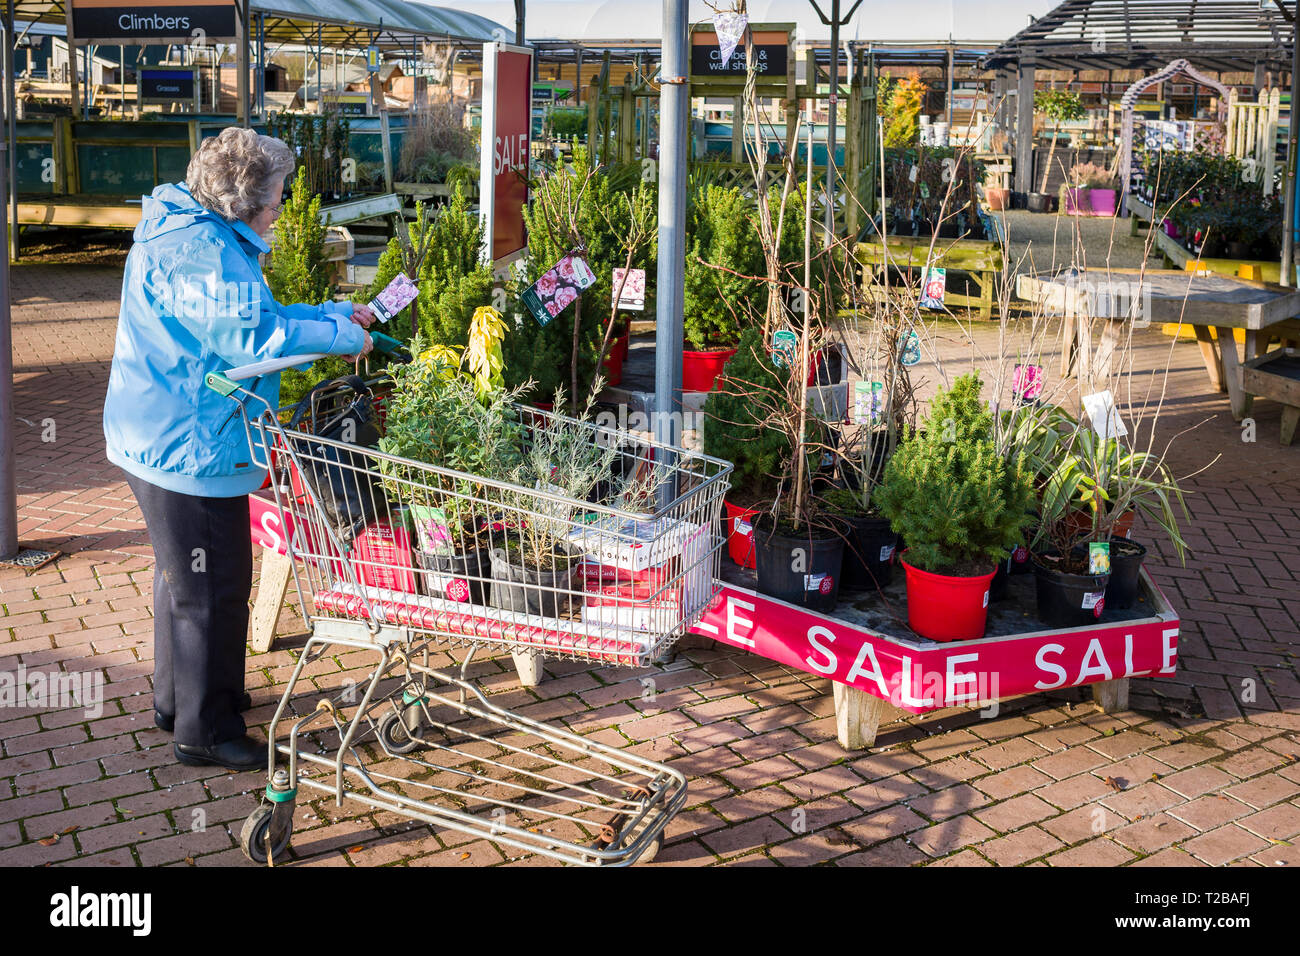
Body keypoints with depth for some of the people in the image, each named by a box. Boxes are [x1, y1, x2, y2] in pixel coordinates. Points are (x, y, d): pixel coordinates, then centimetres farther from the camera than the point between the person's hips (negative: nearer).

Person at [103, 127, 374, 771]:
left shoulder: (205, 237, 13)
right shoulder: (197, 251, -22)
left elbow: (251, 316, 20)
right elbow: (251, 337, -28)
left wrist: (331, 313, 14)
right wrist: (342, 338, -17)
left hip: (167, 440, 12)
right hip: (189, 447, -12)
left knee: (185, 576, 24)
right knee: (211, 586, -1)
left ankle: (179, 699, 40)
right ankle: (205, 730, 12)